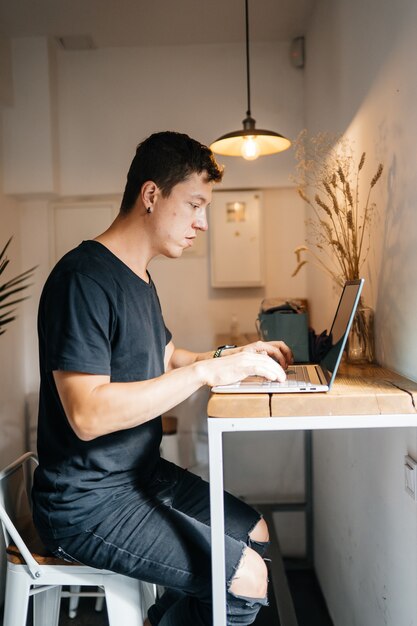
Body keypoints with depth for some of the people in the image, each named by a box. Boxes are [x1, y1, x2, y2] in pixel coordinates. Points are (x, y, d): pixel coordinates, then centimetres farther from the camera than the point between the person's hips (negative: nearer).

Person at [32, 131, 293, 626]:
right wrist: (206, 371, -27)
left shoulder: (138, 278, 10)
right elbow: (87, 414, -29)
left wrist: (235, 356, 5)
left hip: (142, 473, 10)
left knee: (255, 533, 14)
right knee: (246, 577, -14)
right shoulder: (83, 277, -21)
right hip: (86, 502, -9)